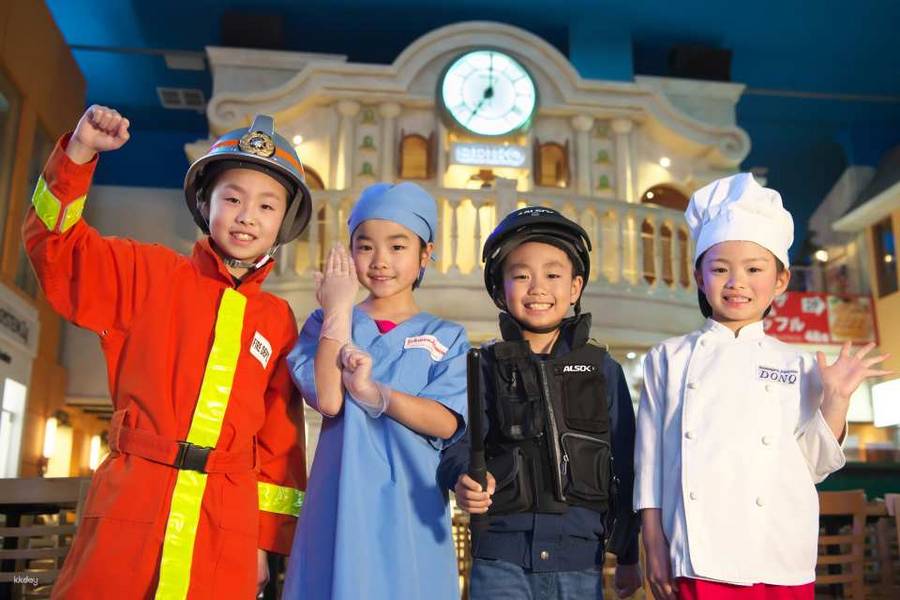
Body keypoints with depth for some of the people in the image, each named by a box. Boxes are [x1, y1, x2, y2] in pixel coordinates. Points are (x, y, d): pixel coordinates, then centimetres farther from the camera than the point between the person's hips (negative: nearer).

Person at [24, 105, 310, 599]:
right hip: (129, 503, -1)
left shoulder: (278, 321, 9)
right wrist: (79, 152, -10)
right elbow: (56, 245, 2)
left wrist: (266, 539, 7)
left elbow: (279, 439, 10)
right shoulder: (151, 273, 7)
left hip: (226, 526, 1)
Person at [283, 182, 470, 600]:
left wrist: (374, 393, -19)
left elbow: (446, 422, -8)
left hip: (411, 506, 1)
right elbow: (327, 400, -12)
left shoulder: (446, 338, 6)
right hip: (342, 502, 0)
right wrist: (339, 309, -7)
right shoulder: (327, 324, 6)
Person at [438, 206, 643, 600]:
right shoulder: (486, 367, 4)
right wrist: (465, 478, -29)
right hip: (501, 556, -1)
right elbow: (460, 442, -5)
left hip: (580, 556, 1)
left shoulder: (602, 369, 7)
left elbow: (623, 464, 9)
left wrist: (627, 555, 11)